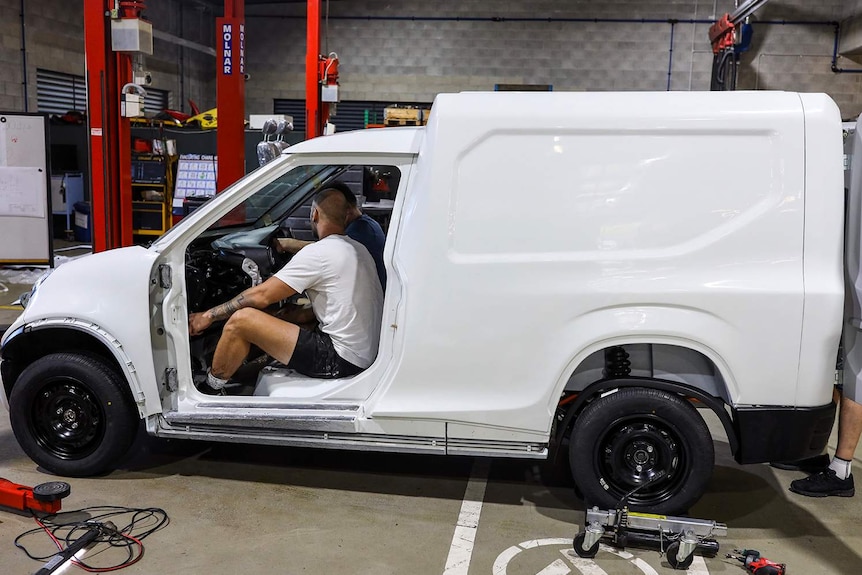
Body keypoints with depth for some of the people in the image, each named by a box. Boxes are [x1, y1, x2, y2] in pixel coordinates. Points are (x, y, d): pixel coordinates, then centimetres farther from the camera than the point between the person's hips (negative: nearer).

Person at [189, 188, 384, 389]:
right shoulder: (358, 249, 13)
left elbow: (262, 296, -11)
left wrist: (209, 315, -1)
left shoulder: (318, 253, -12)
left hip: (340, 361, -10)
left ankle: (209, 390, 7)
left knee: (241, 320, -9)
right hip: (366, 353, 10)